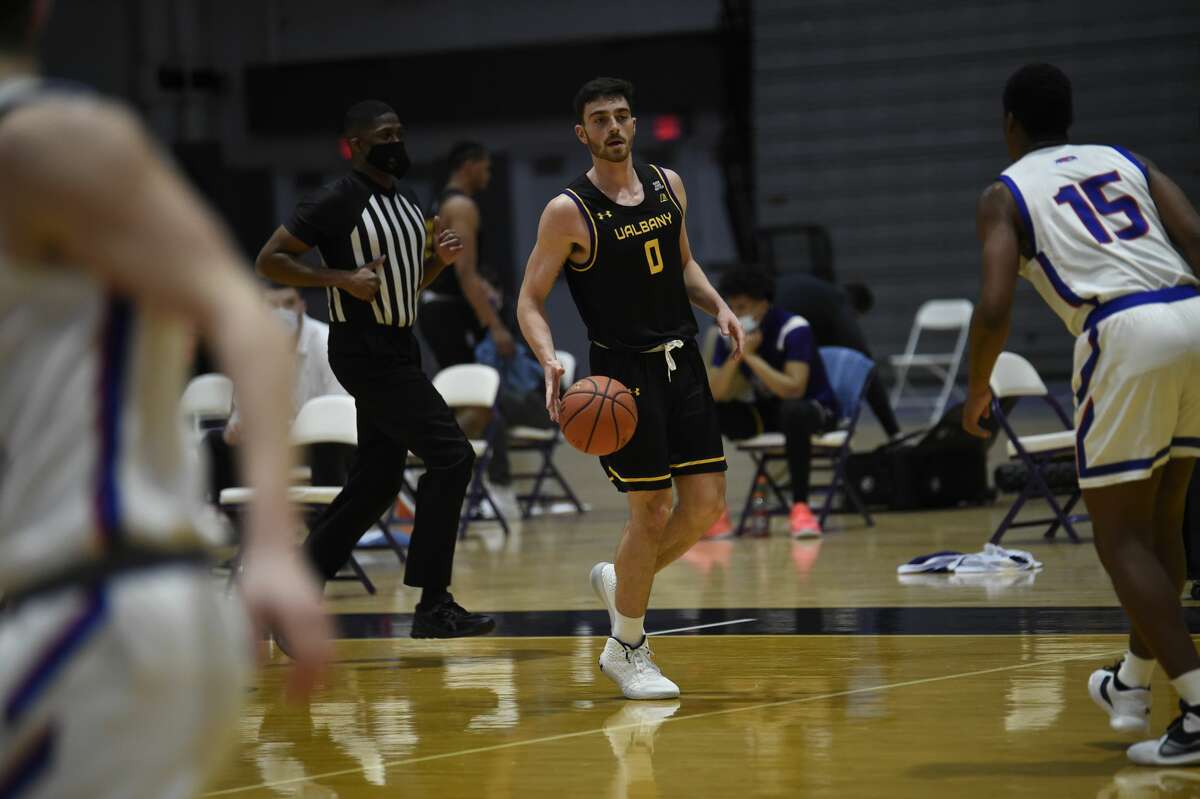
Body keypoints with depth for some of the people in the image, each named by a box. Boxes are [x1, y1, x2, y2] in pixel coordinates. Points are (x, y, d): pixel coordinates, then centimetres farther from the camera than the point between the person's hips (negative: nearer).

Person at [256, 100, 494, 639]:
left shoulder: (406, 201, 14)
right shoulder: (336, 202, -12)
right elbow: (270, 260, -12)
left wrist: (439, 260, 3)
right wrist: (341, 278, -21)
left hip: (398, 348, 9)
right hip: (365, 351, -9)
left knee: (377, 481, 11)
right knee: (451, 456, -16)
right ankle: (433, 605, -12)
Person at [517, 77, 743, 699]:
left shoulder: (668, 186, 7)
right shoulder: (569, 212, -10)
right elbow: (530, 302, -8)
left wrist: (717, 306, 4)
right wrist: (550, 363, -25)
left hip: (681, 362, 6)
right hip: (625, 369, -6)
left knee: (707, 505, 1)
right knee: (652, 509, -6)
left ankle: (619, 581, 27)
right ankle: (626, 651, 11)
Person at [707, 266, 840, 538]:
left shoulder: (793, 329, -21)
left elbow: (793, 389, -33)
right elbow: (715, 394, -15)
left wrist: (751, 356, -32)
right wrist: (736, 354, -28)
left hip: (813, 408, -5)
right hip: (763, 412, 5)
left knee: (793, 412, -42)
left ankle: (800, 508, -33)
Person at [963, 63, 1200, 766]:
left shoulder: (1006, 193, 12)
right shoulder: (1127, 162, 26)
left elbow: (995, 308, -1)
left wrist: (978, 390, 14)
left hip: (1125, 332, -6)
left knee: (1121, 533, 4)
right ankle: (1134, 684, 37)